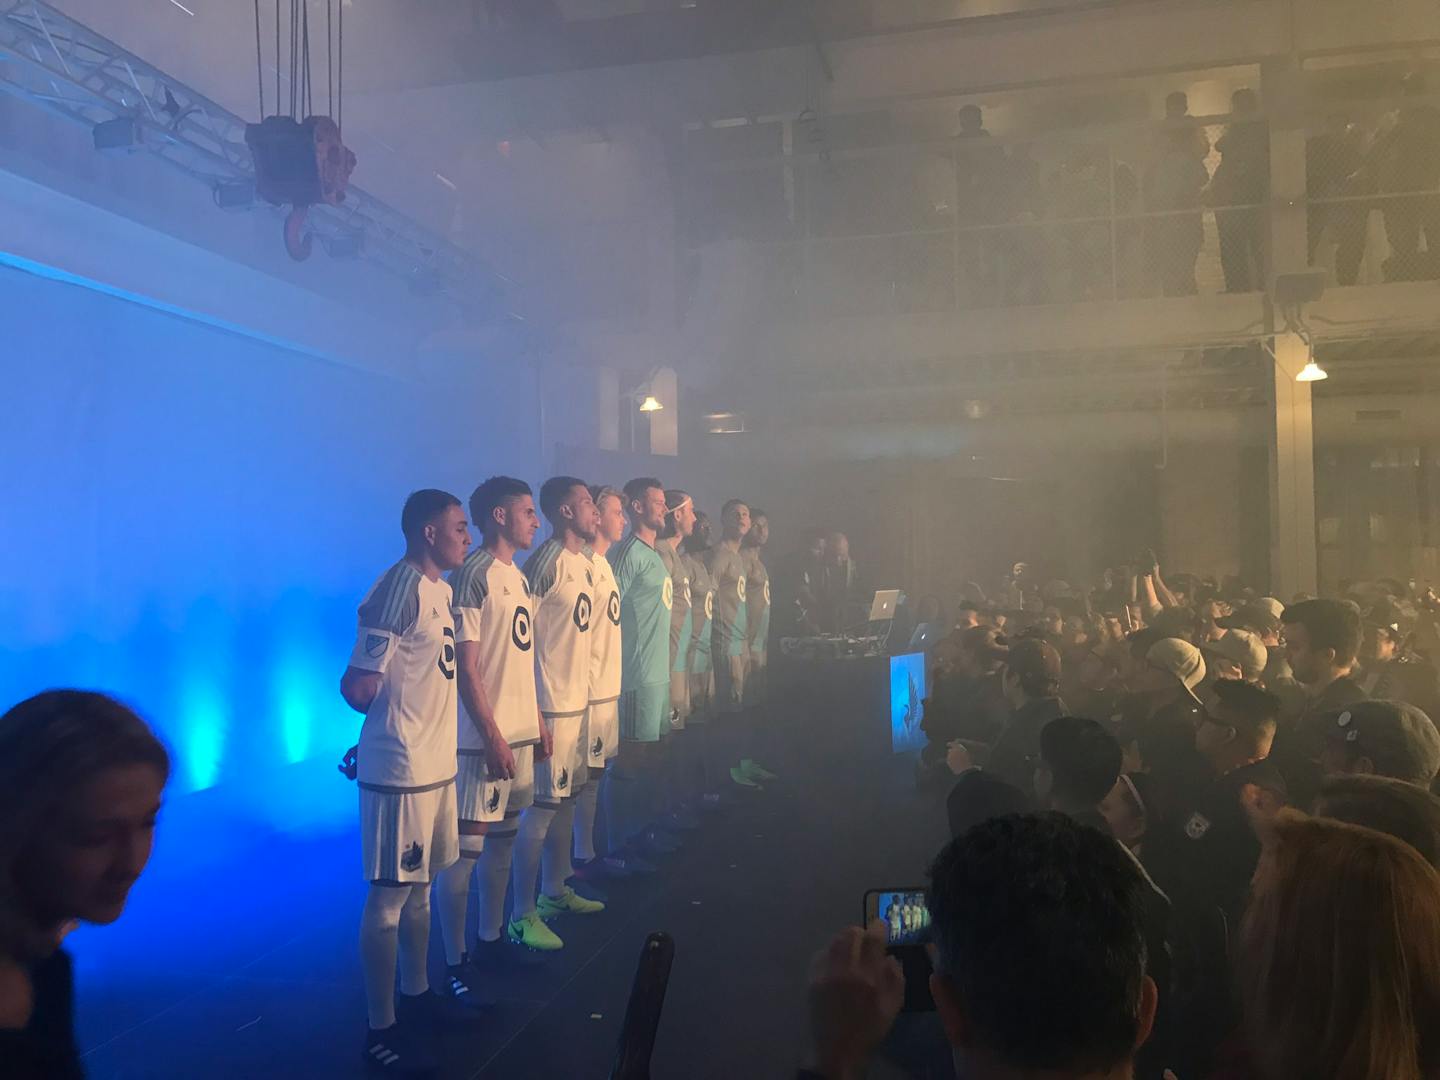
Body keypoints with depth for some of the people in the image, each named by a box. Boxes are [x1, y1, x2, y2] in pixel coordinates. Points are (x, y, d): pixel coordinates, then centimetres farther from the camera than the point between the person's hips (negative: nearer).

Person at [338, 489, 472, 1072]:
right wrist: (396, 720, -1)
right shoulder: (398, 590, -19)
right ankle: (381, 1030, 15)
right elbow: (358, 686, -19)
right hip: (400, 770, -9)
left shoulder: (441, 590, 9)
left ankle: (416, 996, 36)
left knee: (421, 887, 20)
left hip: (437, 764, 9)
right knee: (389, 897, 3)